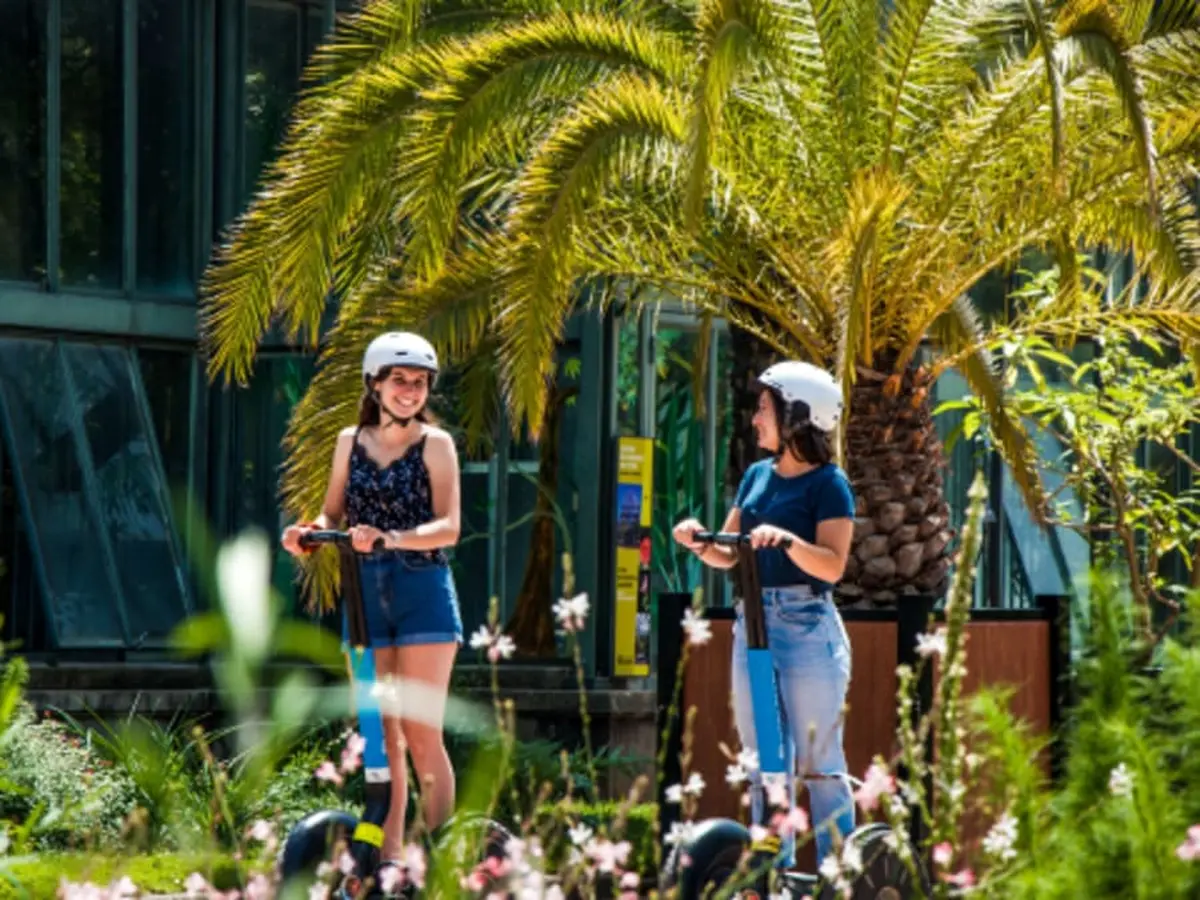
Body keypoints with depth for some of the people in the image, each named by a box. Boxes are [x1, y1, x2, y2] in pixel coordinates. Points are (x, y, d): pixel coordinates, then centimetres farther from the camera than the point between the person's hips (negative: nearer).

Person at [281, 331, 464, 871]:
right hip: (365, 593, 4)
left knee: (422, 734, -8)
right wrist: (310, 532, -7)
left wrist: (390, 538, -25)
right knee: (381, 734, 6)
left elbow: (448, 527, -10)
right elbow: (333, 513, 16)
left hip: (423, 590, -4)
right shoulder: (351, 442, 10)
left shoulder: (435, 445, -1)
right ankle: (388, 853, 10)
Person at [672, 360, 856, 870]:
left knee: (819, 763, -4)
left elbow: (832, 564, -16)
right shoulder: (757, 476, 13)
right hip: (753, 623, 7)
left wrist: (785, 539, -30)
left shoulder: (828, 484, -7)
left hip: (808, 624, -7)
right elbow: (729, 556, 14)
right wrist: (700, 544, -7)